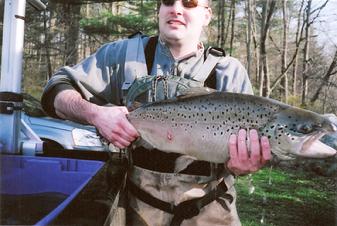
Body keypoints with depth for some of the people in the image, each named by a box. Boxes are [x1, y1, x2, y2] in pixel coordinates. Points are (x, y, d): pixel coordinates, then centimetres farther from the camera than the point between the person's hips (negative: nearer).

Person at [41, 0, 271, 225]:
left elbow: (243, 146, -8)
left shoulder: (230, 73, -5)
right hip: (141, 206, 1)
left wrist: (239, 165, -33)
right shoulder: (123, 54, -3)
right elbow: (56, 90, -3)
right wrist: (95, 114, -24)